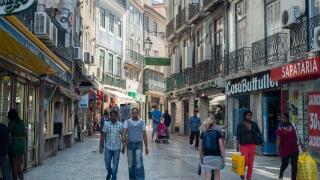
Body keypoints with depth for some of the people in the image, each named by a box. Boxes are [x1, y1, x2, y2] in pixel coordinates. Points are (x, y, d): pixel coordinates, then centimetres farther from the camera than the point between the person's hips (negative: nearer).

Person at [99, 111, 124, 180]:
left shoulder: (120, 125, 0)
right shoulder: (106, 124, -1)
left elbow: (122, 136, 5)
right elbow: (103, 136, 0)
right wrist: (101, 146, -3)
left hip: (117, 148, 0)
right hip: (108, 147, 0)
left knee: (115, 164, 2)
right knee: (107, 163, 7)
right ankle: (109, 173, 36)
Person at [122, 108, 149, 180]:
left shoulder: (142, 123, 5)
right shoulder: (127, 122, 3)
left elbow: (144, 135, 7)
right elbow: (124, 133, -8)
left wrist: (146, 147, 5)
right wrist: (124, 141, -27)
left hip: (139, 144, -1)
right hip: (130, 144, 1)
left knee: (139, 162, -13)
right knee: (130, 163, 8)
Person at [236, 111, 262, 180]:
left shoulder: (254, 124, 9)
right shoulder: (240, 125, -1)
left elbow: (258, 132, 16)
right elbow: (238, 136, -6)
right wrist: (237, 145, -13)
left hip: (252, 145, 3)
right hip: (244, 145, -3)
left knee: (251, 162, 4)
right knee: (245, 161, -11)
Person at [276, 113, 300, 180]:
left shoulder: (292, 125, 4)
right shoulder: (280, 128, -8)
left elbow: (295, 136, 15)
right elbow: (278, 139, -13)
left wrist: (297, 143, 15)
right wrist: (279, 150, -19)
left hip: (294, 149, 3)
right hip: (285, 150, -3)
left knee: (294, 165, 0)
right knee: (284, 164, 9)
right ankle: (281, 174, 40)